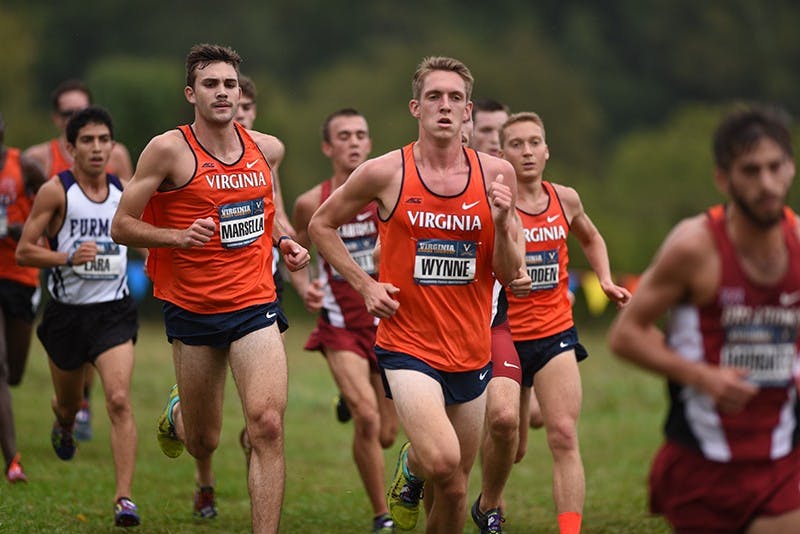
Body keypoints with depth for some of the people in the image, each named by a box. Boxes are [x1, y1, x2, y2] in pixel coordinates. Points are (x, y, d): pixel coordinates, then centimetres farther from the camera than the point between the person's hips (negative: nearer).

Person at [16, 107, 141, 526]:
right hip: (66, 313, -1)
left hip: (113, 312, 1)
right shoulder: (56, 191, -10)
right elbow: (23, 251, -12)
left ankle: (124, 498, -20)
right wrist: (70, 257, -25)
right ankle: (63, 428, 57)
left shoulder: (124, 192, 2)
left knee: (119, 400, -18)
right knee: (69, 403, 18)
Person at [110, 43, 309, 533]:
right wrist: (180, 237, -22)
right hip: (192, 309, -2)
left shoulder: (268, 149, 6)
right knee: (203, 438, 12)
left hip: (255, 304, 2)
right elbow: (122, 226, -7)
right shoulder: (169, 150, -9)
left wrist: (284, 242, 7)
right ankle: (176, 414, 51)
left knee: (268, 426, -17)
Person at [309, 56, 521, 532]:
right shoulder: (385, 173, -5)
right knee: (441, 461, -25)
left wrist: (502, 222, -15)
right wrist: (364, 284, -2)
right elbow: (322, 225, 10)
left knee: (455, 491, 11)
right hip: (408, 345, -3)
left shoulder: (496, 174, 1)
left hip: (471, 351, 4)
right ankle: (412, 467, 9)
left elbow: (508, 274, 4)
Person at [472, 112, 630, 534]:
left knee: (564, 436, -8)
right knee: (503, 420, -23)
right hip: (503, 335, -4)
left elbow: (591, 238, 27)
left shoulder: (565, 199, 6)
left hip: (555, 333, 4)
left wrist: (606, 280, 14)